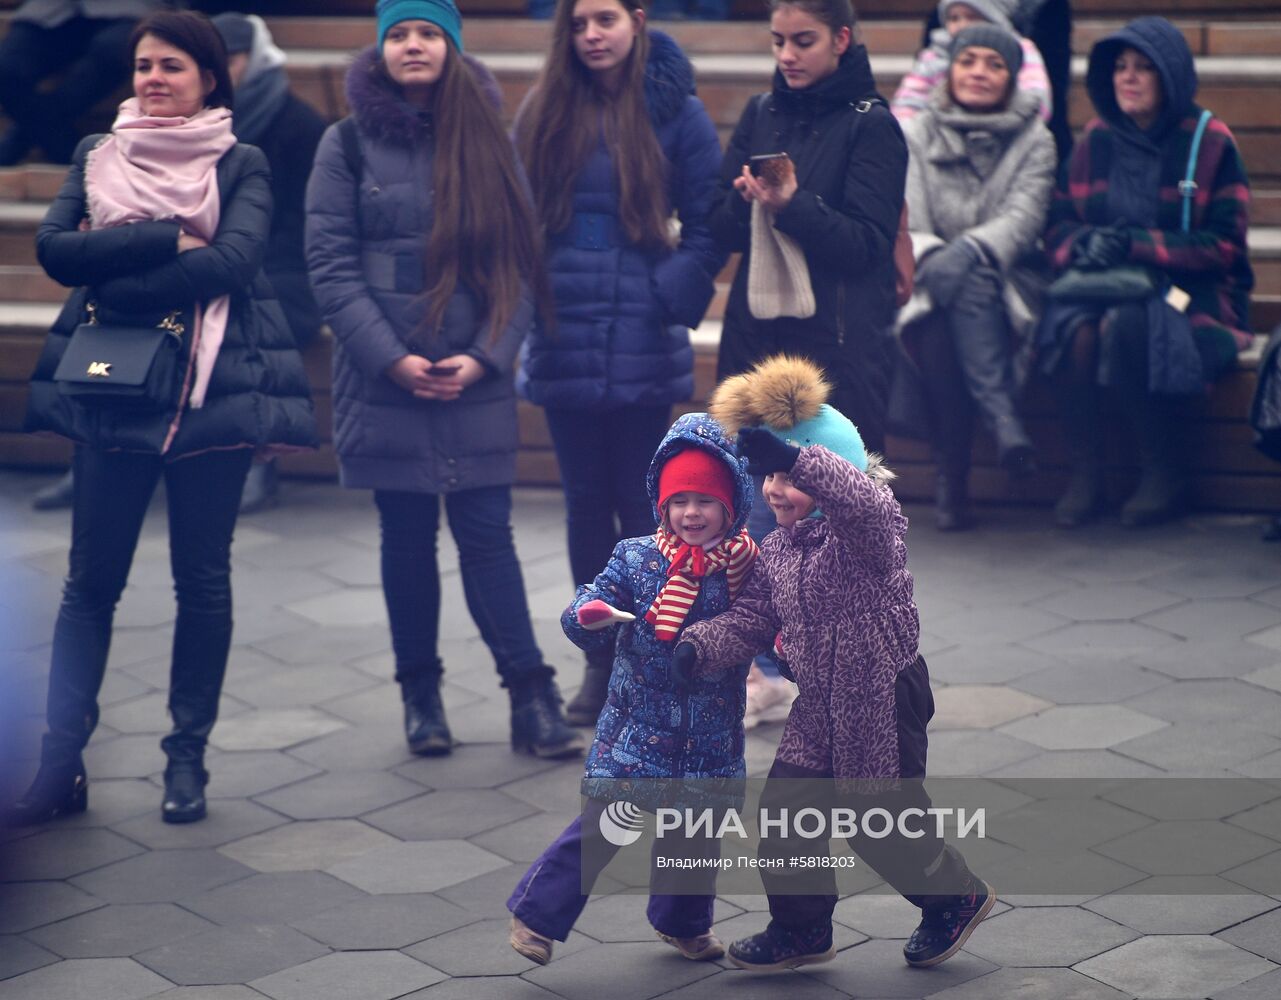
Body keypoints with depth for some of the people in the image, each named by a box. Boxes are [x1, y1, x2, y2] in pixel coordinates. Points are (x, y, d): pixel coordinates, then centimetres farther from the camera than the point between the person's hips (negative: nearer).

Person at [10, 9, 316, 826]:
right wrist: (169, 240, -14)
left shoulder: (241, 165, 4)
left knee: (203, 579, 4)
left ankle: (189, 759, 14)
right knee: (91, 579, 1)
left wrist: (116, 264, -14)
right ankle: (62, 764, 2)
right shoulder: (97, 155, 11)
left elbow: (235, 261, -14)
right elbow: (55, 248, -5)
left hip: (212, 390, -2)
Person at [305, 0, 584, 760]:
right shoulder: (350, 144, 2)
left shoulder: (489, 142, 7)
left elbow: (520, 261, 4)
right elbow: (330, 264, -4)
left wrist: (487, 355, -9)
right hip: (385, 379, -1)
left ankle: (532, 698, 1)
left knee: (487, 535, 0)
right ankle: (421, 695, 17)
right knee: (407, 538, 6)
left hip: (476, 380, 1)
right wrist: (391, 358, -12)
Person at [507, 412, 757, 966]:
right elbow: (587, 622, -5)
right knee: (604, 821, -7)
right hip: (638, 724, -2)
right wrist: (588, 614, -27)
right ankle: (537, 913, 7)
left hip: (710, 736, 2)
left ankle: (684, 922, 39)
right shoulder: (635, 558, -5)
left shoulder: (748, 566, -4)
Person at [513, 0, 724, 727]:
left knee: (641, 505, 2)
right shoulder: (543, 111, 5)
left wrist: (670, 300, -9)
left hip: (643, 348, -3)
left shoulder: (676, 111, -4)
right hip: (563, 341, 3)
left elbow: (709, 225, -2)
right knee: (587, 503, 9)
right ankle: (602, 662, 19)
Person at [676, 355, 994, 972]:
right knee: (784, 806, 5)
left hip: (884, 696, -7)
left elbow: (862, 499, -44)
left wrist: (795, 460, -59)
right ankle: (801, 927, 23)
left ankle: (958, 898, 30)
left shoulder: (867, 527, -20)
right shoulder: (778, 547, 4)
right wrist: (702, 646, -14)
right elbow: (752, 617, 6)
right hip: (820, 705, 7)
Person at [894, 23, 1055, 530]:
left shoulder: (1034, 142, 10)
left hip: (1005, 284, -1)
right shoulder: (917, 136, 12)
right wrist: (930, 257, -22)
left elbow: (1023, 218, -7)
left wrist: (969, 250, -26)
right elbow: (906, 225, 1)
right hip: (930, 283, 1)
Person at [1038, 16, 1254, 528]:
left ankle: (1166, 476, -20)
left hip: (1191, 293, -3)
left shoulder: (1210, 142, -1)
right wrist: (1082, 245, -12)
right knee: (1073, 330, -31)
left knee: (1127, 326, -36)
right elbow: (1058, 222, 13)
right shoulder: (1095, 140, 11)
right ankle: (1084, 476, -20)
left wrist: (1135, 245, -17)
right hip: (1103, 286, 3)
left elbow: (1222, 247, -7)